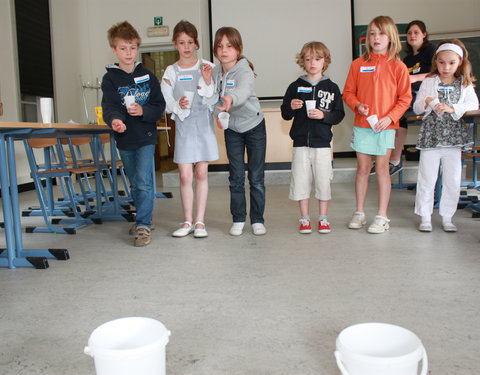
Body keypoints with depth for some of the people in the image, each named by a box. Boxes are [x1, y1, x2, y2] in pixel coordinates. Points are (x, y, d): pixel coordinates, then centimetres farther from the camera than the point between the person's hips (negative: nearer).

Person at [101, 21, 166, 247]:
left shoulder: (147, 76, 3)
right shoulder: (110, 78, -1)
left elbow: (160, 105, 2)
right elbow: (109, 106, -16)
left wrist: (143, 111, -18)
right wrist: (114, 120, -38)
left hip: (146, 137, -1)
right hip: (124, 139, 2)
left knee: (143, 181, -13)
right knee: (135, 184, 15)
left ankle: (143, 225, -6)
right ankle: (144, 217, 34)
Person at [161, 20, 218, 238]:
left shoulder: (206, 67, 5)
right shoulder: (171, 72, 6)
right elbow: (165, 102, 3)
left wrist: (207, 82, -15)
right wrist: (178, 105, -16)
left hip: (204, 125, 0)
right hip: (183, 126, 0)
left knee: (202, 173, 2)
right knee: (185, 175, -3)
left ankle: (200, 221, 11)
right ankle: (188, 221, 13)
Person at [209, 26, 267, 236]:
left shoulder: (245, 71, -22)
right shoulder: (215, 73, -3)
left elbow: (243, 91, -44)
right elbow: (215, 99, 5)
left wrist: (231, 98, -65)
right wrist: (219, 115, -16)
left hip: (254, 125, -4)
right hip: (231, 128, 4)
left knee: (256, 176, 0)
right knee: (236, 177, 6)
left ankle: (257, 220, 14)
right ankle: (238, 219, 18)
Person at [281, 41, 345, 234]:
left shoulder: (332, 88, 4)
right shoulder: (295, 86, 6)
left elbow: (339, 115, 1)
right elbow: (285, 114, 9)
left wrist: (323, 115, -16)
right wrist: (291, 107, -12)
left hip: (322, 144, -1)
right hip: (300, 143, 1)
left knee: (323, 182, 4)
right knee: (300, 182, 4)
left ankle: (323, 219, 20)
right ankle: (304, 219, 18)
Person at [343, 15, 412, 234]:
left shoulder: (397, 66, 0)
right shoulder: (358, 64, 4)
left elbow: (405, 98, 0)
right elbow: (348, 92, 8)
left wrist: (389, 117, -13)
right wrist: (357, 105, -11)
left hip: (385, 126, -1)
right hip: (362, 125, 2)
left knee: (382, 169, 2)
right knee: (363, 168, 7)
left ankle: (382, 217, 12)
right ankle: (359, 213, 19)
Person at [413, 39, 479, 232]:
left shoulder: (465, 84, 7)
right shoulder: (429, 82, 5)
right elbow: (416, 107, 4)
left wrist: (452, 108, -21)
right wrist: (427, 103, -17)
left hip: (454, 137, 1)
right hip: (430, 135, -1)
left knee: (452, 180, 5)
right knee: (427, 178, 1)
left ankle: (447, 216, 19)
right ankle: (425, 216, 13)